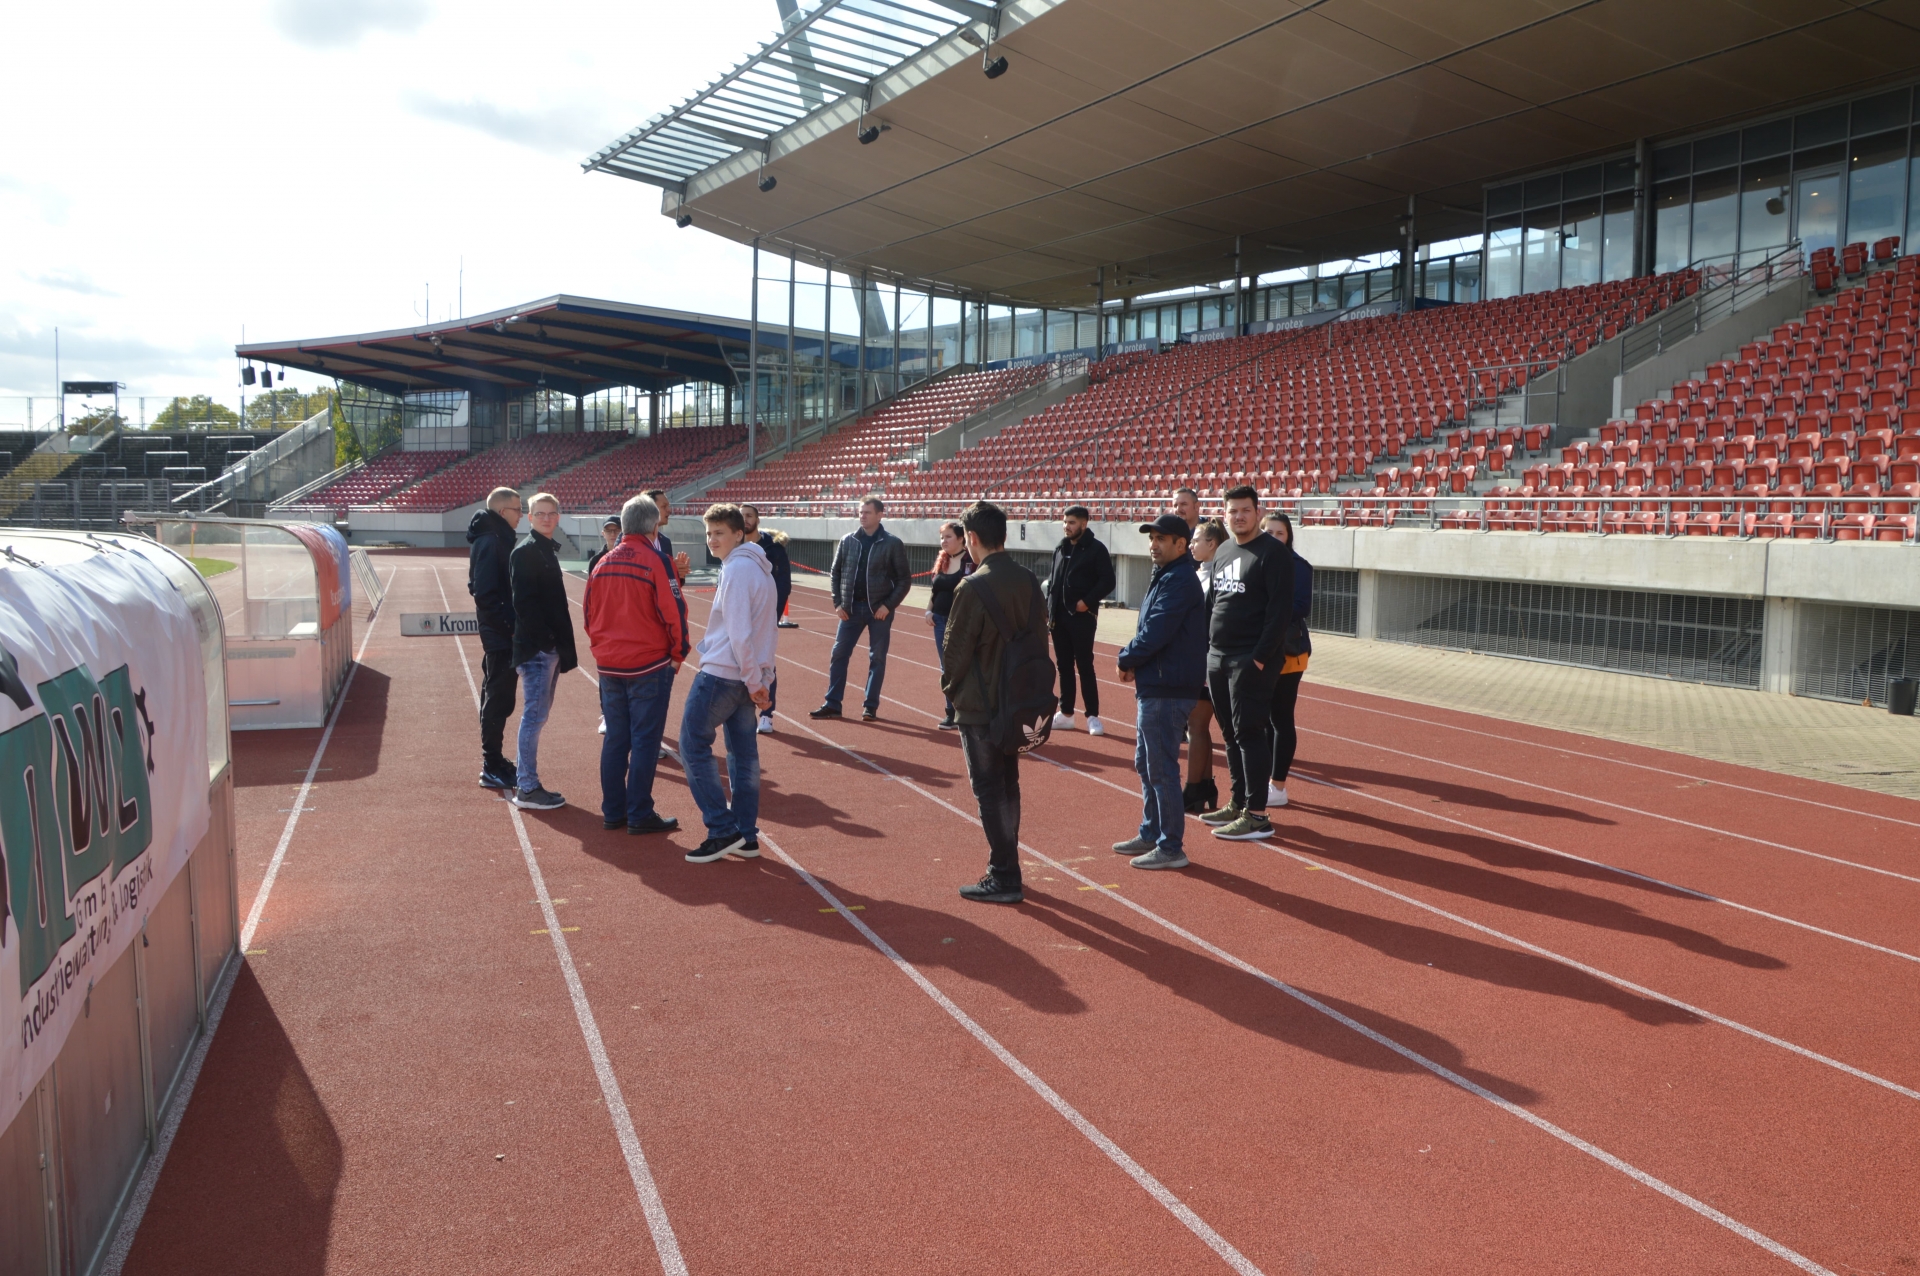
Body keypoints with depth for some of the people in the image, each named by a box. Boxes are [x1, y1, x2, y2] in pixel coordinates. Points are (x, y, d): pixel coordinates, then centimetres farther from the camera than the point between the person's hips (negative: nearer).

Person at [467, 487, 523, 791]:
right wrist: (506, 626, -20)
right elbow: (486, 594, -23)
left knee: (495, 697, 16)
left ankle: (494, 762, 26)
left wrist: (506, 625, 12)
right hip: (501, 636, -10)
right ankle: (492, 769, 3)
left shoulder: (496, 539, 13)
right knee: (499, 700, -4)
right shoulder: (491, 542, -17)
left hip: (498, 635, 10)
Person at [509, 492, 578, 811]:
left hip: (550, 646, 9)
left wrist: (563, 645, 12)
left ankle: (526, 780, 21)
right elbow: (523, 602, -19)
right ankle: (527, 788, 0)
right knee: (535, 715, -6)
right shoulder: (525, 552, -11)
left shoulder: (548, 549, 17)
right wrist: (544, 640, -20)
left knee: (537, 714, 13)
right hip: (536, 648, -9)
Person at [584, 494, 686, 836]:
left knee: (615, 739, 13)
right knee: (645, 741, 1)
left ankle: (612, 811, 18)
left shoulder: (602, 564, 4)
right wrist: (677, 654, 1)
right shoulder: (655, 562, -13)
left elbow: (590, 615, 11)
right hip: (649, 665, -5)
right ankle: (640, 815, 4)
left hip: (609, 665, 5)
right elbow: (672, 614, -13)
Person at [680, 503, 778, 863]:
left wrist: (754, 680, -13)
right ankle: (746, 836, 14)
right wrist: (763, 678, 15)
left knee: (693, 745, 0)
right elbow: (767, 629, 16)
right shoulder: (760, 568, 14)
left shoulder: (737, 569, -15)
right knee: (744, 754, 10)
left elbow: (739, 633, -19)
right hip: (745, 679, 9)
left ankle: (723, 830, -2)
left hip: (721, 674, -9)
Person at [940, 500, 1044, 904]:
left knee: (988, 789, 1)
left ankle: (1004, 878, 6)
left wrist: (950, 687, 4)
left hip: (978, 704, -7)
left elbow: (955, 649, -14)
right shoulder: (1029, 582, 2)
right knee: (1008, 785, 17)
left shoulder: (972, 587, -19)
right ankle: (1006, 868, 26)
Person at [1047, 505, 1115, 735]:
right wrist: (1048, 606, 9)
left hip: (1082, 616, -6)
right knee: (1063, 665, 10)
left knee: (1084, 665, -3)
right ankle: (1066, 713, 18)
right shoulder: (1060, 548, 13)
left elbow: (1107, 582, -11)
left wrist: (1088, 601, -18)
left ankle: (1092, 716, 4)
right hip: (1059, 615, 6)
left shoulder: (1096, 549, -7)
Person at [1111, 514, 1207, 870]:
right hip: (1153, 685, 11)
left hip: (1167, 690, -11)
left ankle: (1171, 848, 3)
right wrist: (1132, 659, 3)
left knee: (1161, 769, -5)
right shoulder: (1164, 577, 16)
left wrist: (1126, 660, -8)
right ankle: (1151, 834, 30)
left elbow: (1155, 633, -23)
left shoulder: (1178, 580, -17)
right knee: (1145, 764, 19)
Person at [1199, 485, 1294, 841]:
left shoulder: (1273, 553, -9)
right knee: (1230, 734, 13)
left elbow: (1280, 610, -15)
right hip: (1216, 658, 8)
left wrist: (1260, 657, -19)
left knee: (1249, 733, -7)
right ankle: (1238, 803, 24)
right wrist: (1206, 650, 12)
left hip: (1251, 661, -8)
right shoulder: (1222, 553, 15)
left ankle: (1257, 816, -2)